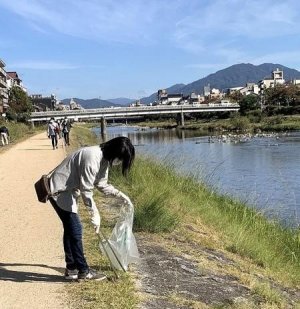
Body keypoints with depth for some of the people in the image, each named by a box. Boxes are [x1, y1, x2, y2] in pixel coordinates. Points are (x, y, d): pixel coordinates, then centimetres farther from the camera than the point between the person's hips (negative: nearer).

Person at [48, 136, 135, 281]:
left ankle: (71, 269, 24)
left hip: (67, 190, 10)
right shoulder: (92, 158, -28)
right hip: (59, 191, -10)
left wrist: (121, 195, 6)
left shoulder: (104, 159, 1)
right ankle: (83, 271, 4)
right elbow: (86, 191, -27)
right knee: (75, 229, -7)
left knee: (70, 228, 14)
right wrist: (95, 215, -21)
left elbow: (102, 184, 13)